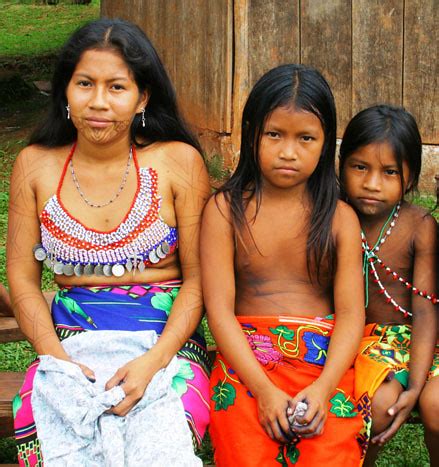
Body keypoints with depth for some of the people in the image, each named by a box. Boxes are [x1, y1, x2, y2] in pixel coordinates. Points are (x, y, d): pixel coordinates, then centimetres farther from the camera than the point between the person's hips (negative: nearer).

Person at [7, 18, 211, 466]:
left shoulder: (178, 162, -2)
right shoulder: (35, 165, 4)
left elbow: (198, 279, -3)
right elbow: (22, 279, 5)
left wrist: (153, 362, -18)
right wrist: (57, 359, -12)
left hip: (166, 337, -1)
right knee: (36, 429, -29)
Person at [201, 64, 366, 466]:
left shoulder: (340, 218, 7)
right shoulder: (225, 210, 3)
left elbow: (351, 314, 2)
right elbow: (220, 309, -3)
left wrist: (323, 388, -15)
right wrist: (263, 389, -14)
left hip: (325, 364, 1)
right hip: (246, 361, -1)